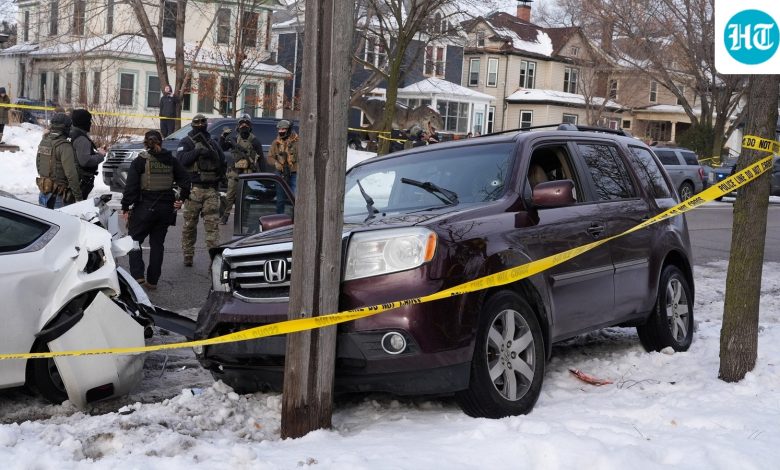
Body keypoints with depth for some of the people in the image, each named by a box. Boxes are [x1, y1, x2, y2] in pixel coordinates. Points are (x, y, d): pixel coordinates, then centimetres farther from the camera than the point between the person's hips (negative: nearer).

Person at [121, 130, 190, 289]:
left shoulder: (140, 161, -6)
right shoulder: (171, 161, 6)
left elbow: (131, 186, -10)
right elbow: (185, 180, 3)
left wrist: (126, 207, -6)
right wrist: (181, 199, 9)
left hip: (145, 207, -4)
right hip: (166, 208, 4)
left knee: (134, 240, 7)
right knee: (157, 243, 12)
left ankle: (137, 276, -9)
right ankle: (152, 281, 14)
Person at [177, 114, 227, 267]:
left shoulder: (213, 142, 18)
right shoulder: (187, 142, 6)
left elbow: (222, 161, 11)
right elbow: (181, 159, -10)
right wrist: (198, 152, -18)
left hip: (211, 189, 2)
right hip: (194, 189, -2)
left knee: (213, 223, -6)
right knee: (190, 224, 5)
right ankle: (188, 255, 16)